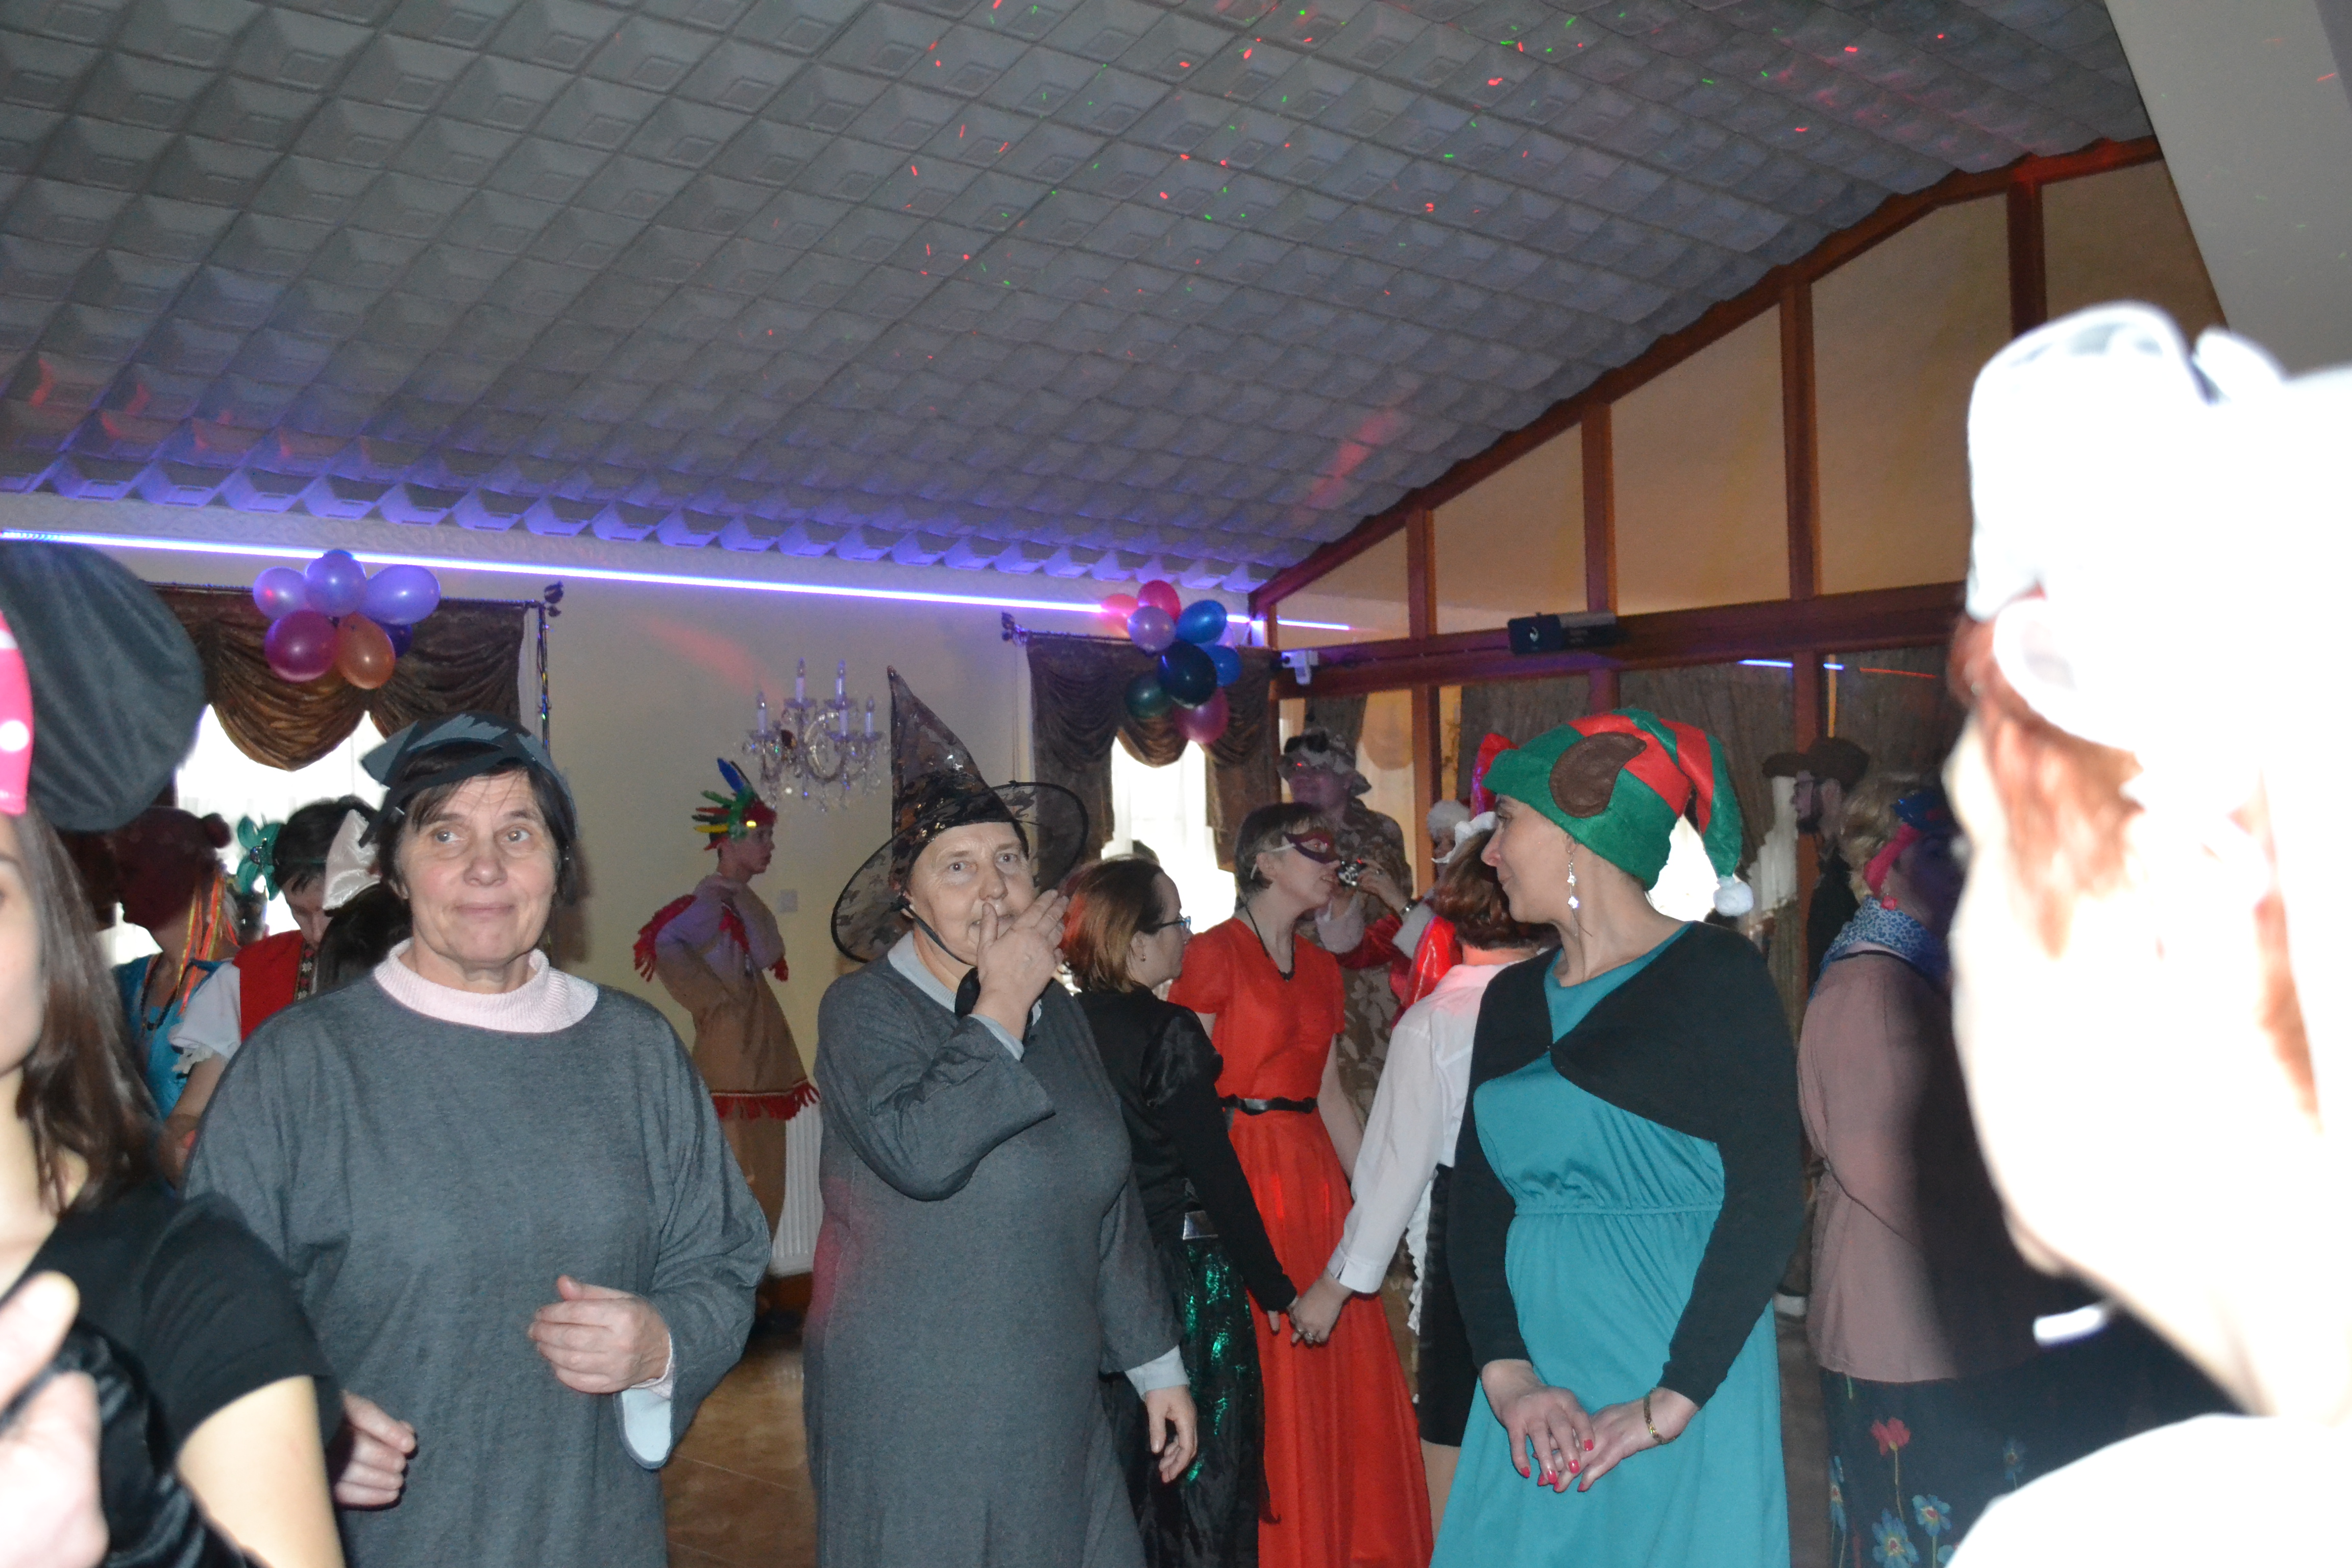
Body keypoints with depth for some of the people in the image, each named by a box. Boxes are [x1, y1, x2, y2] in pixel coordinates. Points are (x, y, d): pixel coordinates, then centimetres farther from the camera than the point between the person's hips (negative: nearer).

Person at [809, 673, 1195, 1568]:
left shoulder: (1055, 1009, 9)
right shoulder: (864, 1008, -10)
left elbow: (1111, 1201, 15)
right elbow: (918, 1153, -29)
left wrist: (1156, 1363, 16)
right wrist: (1000, 1009, -18)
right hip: (914, 1419, -5)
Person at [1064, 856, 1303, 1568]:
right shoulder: (1169, 1033, -17)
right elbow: (1216, 1171, -16)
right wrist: (1274, 1287, -8)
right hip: (1187, 1268, -6)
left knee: (1119, 1464, 17)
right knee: (1204, 1465, 6)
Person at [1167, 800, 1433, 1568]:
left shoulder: (1320, 967, 15)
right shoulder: (1215, 955, -8)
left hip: (1313, 1169, 7)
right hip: (1239, 1169, -7)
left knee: (1339, 1366, 9)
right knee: (1265, 1368, -2)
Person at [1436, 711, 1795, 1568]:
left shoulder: (1715, 975, -7)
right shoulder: (1514, 998, 10)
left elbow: (1765, 1198, -14)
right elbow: (1474, 1197, 4)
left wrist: (1671, 1404, -19)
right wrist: (1507, 1373, -10)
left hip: (1685, 1383, -5)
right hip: (1538, 1392, 5)